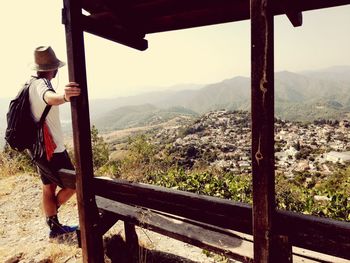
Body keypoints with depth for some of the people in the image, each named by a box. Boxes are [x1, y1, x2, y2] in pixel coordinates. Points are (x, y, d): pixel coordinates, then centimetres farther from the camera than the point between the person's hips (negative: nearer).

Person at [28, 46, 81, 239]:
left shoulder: (31, 84, 7)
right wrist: (64, 97, -69)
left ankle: (54, 226, 32)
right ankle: (52, 219, 22)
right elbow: (48, 97, -48)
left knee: (48, 188, 18)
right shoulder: (41, 84, -22)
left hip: (39, 148, 10)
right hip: (52, 150, -10)